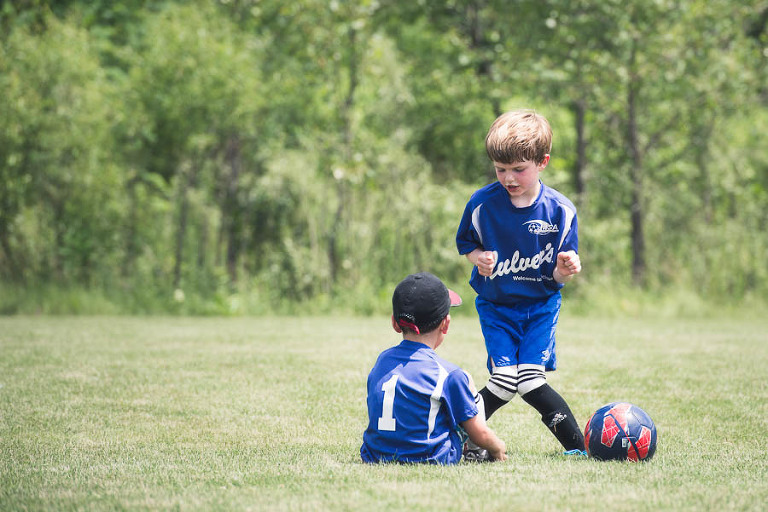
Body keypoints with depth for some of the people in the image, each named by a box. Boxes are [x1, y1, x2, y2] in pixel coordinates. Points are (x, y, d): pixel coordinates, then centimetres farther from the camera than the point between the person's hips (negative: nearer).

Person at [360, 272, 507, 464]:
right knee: (466, 384, 15)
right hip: (430, 460, -5)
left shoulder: (382, 360, 1)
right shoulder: (449, 375, -13)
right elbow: (480, 434, -5)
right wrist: (498, 448, 17)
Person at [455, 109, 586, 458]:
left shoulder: (560, 211, -11)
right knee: (504, 381, -15)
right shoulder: (482, 204, -12)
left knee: (530, 380, -15)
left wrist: (565, 269, -28)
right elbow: (466, 244, 5)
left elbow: (558, 278, -5)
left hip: (540, 304, 0)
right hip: (495, 305, 0)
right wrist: (479, 258, -16)